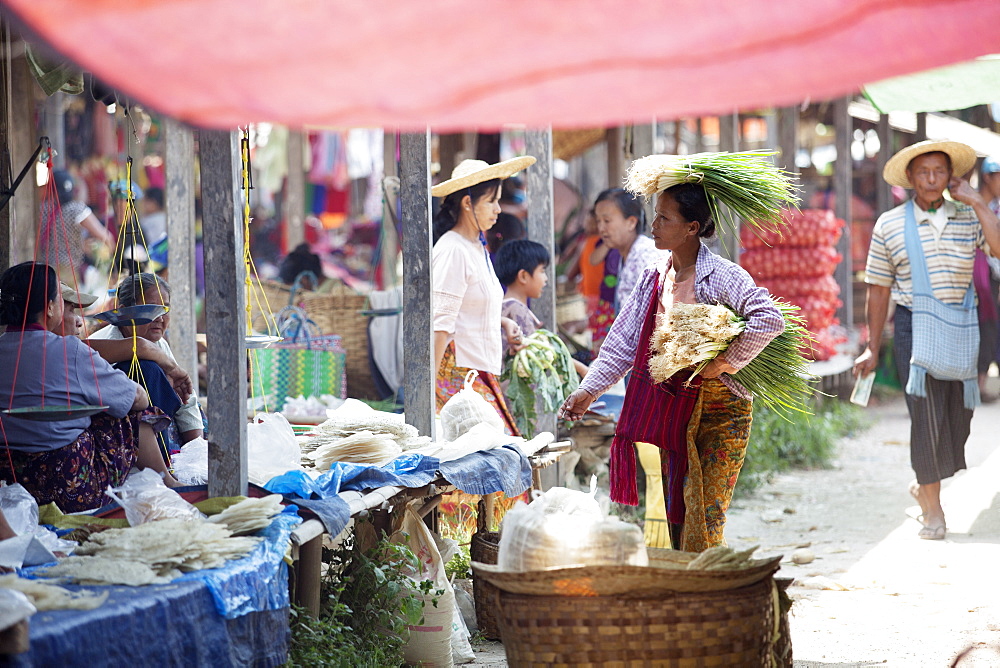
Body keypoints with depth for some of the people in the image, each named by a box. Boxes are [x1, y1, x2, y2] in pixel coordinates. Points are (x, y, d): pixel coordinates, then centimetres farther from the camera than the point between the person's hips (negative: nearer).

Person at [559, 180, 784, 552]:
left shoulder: (722, 276, -15)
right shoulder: (655, 275, 6)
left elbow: (769, 320, -29)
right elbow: (625, 340, 12)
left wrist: (723, 364, -24)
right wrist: (589, 390, 10)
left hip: (718, 413, -6)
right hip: (672, 412, 6)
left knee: (702, 524, -7)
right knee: (674, 518, 8)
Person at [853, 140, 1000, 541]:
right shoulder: (889, 225, 2)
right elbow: (879, 289, 7)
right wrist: (873, 349, 7)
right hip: (914, 324, -3)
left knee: (958, 414, 7)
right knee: (927, 413, -11)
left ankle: (924, 485, 32)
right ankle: (932, 511, -3)